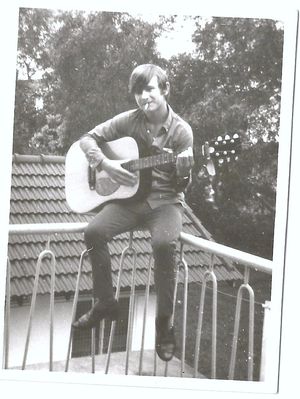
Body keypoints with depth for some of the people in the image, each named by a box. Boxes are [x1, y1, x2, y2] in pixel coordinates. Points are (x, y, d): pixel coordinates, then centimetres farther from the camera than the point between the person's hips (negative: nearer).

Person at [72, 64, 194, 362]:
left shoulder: (181, 130, -5)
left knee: (163, 243, -34)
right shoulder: (129, 120, 1)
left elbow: (179, 185, -4)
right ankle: (105, 303, -3)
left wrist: (183, 170, -27)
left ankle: (164, 322, -15)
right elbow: (88, 139, 6)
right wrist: (106, 164, -11)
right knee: (94, 232, -24)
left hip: (165, 201, -3)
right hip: (129, 197, 3)